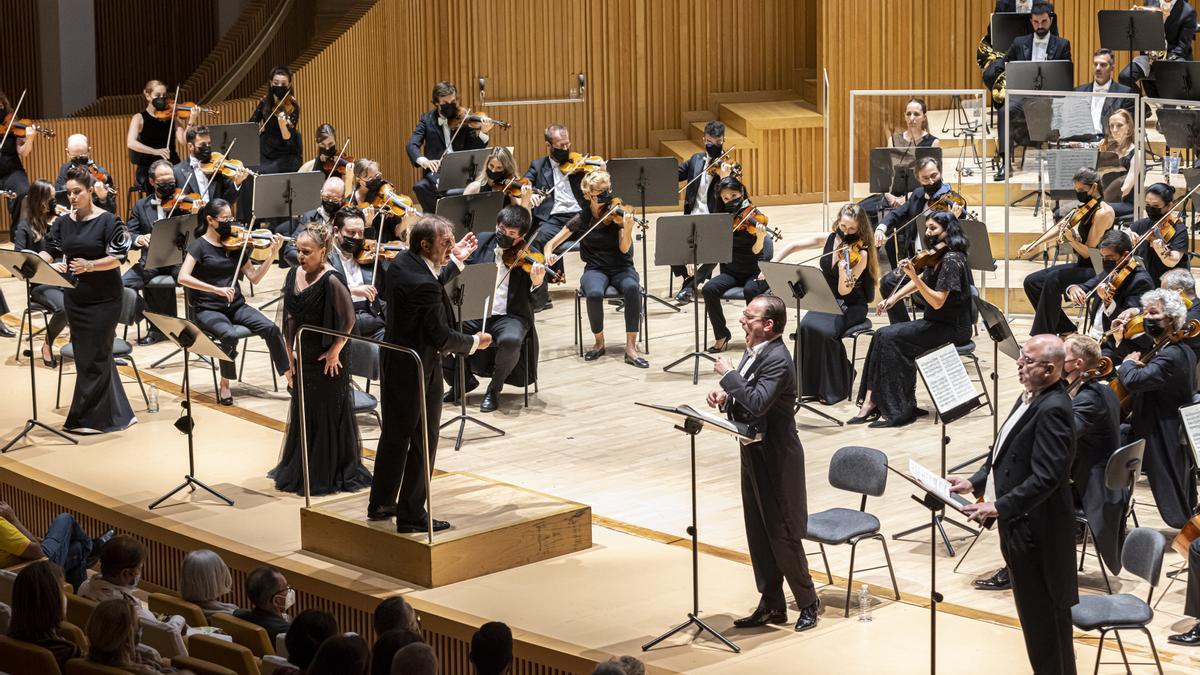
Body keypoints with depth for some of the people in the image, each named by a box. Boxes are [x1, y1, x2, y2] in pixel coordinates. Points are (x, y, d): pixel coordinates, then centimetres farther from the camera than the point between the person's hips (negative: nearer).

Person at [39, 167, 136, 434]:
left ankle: (86, 418, 3)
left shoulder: (108, 221, -8)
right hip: (74, 298, 6)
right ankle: (116, 413, 17)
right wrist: (50, 264, -20)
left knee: (94, 357, -4)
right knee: (84, 356, 8)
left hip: (104, 299, -6)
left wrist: (90, 266, -26)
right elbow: (48, 251, 2)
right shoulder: (63, 223, 7)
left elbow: (117, 258, -12)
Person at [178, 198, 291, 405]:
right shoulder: (200, 246, -6)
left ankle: (291, 378, -9)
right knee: (230, 335, -34)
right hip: (208, 309, -4)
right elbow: (183, 278, -21)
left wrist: (272, 254, -9)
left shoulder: (234, 245, 7)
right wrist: (216, 289, -29)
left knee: (270, 328, -19)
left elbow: (254, 277, 5)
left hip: (235, 306, 4)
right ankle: (224, 385, -13)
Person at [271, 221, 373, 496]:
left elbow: (349, 320, -16)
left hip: (327, 359, -7)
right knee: (301, 414, 15)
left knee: (329, 415, 3)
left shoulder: (331, 280, -19)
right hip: (304, 357, 7)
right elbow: (290, 318, 10)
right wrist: (290, 353, 8)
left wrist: (335, 350, -14)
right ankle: (299, 471, 29)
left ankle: (331, 475, 15)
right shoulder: (295, 275, 2)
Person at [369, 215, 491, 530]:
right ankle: (411, 516, 12)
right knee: (423, 442, 4)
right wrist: (475, 341, -8)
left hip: (393, 362, 9)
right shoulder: (423, 285, -29)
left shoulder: (400, 262, -1)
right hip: (419, 369, -9)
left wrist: (456, 260, 17)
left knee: (394, 435, 21)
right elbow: (441, 336, -24)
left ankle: (381, 504, 33)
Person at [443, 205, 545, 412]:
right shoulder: (483, 241, 10)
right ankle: (462, 381, 6)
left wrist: (537, 283, -30)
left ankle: (494, 389, -8)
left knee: (510, 340, -38)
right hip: (475, 314, 4)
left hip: (510, 316, -4)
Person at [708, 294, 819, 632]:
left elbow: (758, 402, -34)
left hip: (775, 456, -10)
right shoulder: (754, 351, 7)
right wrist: (725, 396, -1)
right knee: (758, 533, 14)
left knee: (782, 534, 0)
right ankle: (771, 605, 24)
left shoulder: (777, 360, -22)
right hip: (753, 452, 10)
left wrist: (728, 374, -23)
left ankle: (808, 602, 15)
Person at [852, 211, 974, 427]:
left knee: (891, 338, -21)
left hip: (952, 329, -9)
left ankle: (898, 410, -16)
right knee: (882, 335, -7)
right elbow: (921, 281, 25)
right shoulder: (938, 256, 10)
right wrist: (894, 297, 10)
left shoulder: (951, 259, -19)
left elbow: (937, 302, -25)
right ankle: (871, 401, -13)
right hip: (936, 323, 9)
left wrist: (913, 275, -33)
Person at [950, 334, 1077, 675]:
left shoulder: (1052, 409, -23)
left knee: (1044, 613, 1)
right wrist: (975, 482, 10)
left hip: (1037, 529, -10)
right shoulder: (1032, 396, 8)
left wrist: (999, 507, -29)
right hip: (1019, 522, 10)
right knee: (1032, 608, 20)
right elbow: (1007, 452, 19)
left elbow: (1046, 477, -28)